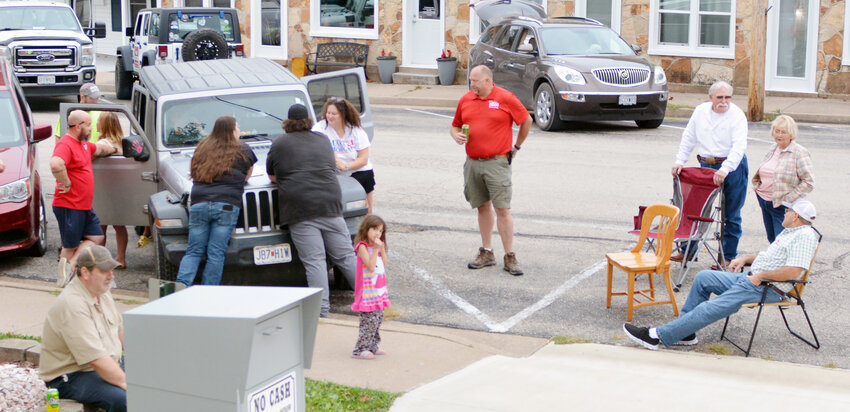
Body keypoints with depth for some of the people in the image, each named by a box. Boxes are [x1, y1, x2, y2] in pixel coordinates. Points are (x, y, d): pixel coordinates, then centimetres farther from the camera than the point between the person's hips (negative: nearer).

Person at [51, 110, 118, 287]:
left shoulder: (83, 144, 15)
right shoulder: (65, 144, -18)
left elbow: (99, 149, 38)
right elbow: (55, 164, -38)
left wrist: (114, 150, 51)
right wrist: (66, 184, -27)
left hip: (84, 206, 10)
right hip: (69, 206, -10)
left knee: (97, 238, 8)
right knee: (71, 245, -3)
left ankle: (70, 264, 4)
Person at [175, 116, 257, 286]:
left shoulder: (202, 148, 19)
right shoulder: (243, 151, 11)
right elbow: (247, 177, 25)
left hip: (199, 204, 3)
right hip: (226, 204, -3)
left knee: (193, 252, 8)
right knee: (215, 254, -2)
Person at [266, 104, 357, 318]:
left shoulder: (279, 144, 5)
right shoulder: (323, 139, 17)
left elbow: (273, 177, 13)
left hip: (301, 210, -4)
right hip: (330, 204, 4)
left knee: (314, 260, -6)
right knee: (345, 256, 10)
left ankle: (322, 309, -11)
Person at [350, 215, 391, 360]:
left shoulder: (376, 246, 14)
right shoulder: (362, 247, -12)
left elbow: (384, 264, 10)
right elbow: (370, 265, -20)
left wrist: (382, 248, -1)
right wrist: (376, 249, -20)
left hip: (379, 290, 9)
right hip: (368, 291, -9)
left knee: (378, 318, 11)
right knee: (370, 320, -11)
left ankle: (372, 346, 21)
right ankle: (360, 350, -8)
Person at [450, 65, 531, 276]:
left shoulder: (505, 98, -4)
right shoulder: (466, 100, 9)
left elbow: (527, 121, 6)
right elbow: (455, 125, 19)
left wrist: (517, 146, 11)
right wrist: (456, 135, -3)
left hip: (496, 162, -5)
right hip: (473, 162, 5)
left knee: (502, 209, -7)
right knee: (482, 207, 12)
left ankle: (510, 257, -2)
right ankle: (486, 253, 21)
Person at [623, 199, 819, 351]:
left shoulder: (805, 236, -14)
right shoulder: (788, 232, 19)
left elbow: (793, 271, -27)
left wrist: (760, 276, -20)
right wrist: (745, 259, 16)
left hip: (767, 290, -11)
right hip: (751, 278, 11)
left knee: (711, 309, -18)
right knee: (704, 278, 6)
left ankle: (657, 336, -20)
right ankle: (685, 333, 4)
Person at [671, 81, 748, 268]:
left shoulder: (737, 115, -11)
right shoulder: (700, 111, 5)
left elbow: (739, 147, -21)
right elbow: (688, 138, 13)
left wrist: (725, 170, -33)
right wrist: (679, 161, 3)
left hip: (732, 166, -5)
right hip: (706, 166, 5)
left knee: (731, 216, 2)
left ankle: (728, 257, 11)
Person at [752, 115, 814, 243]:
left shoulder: (799, 153, -12)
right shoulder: (773, 149, 11)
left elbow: (808, 182, -15)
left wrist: (788, 199, -17)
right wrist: (758, 187, 12)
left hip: (783, 206, -7)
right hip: (765, 202, 7)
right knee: (772, 240, 13)